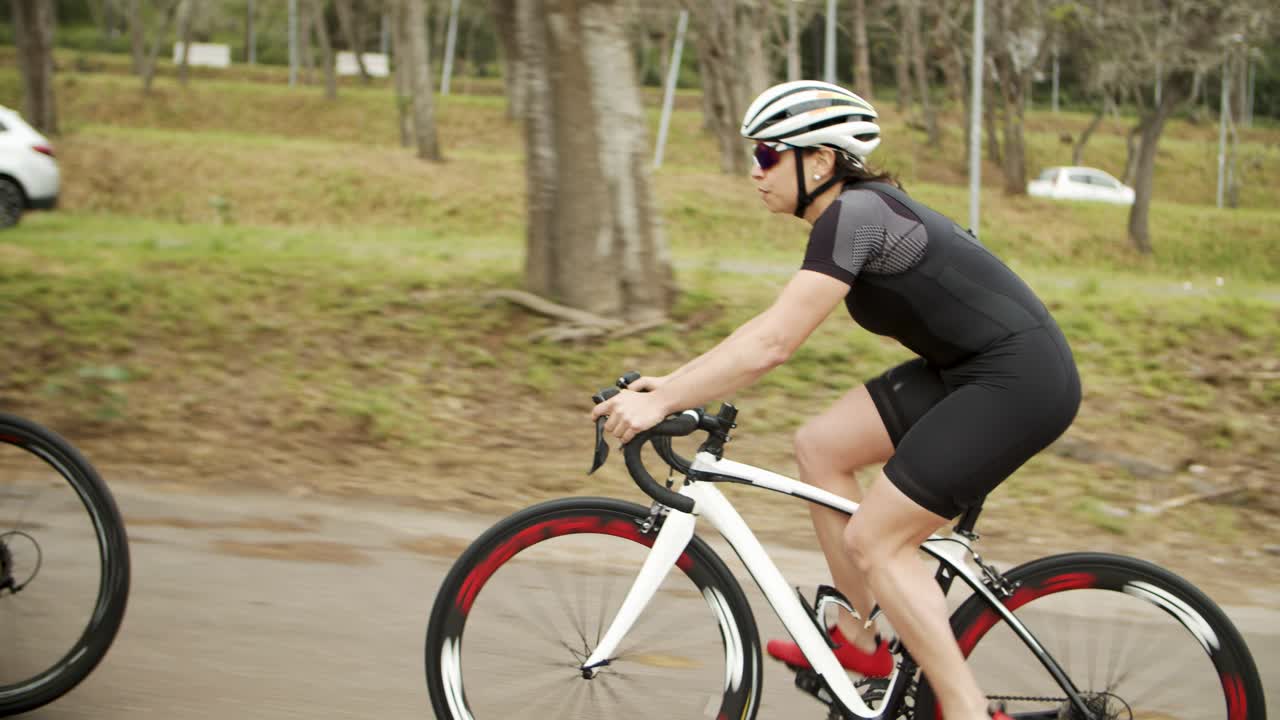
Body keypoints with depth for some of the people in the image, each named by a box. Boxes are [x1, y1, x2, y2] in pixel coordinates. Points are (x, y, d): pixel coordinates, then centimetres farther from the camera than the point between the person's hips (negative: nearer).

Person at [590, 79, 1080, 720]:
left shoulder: (853, 214, -18)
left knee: (874, 542, -8)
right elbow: (771, 328, 16)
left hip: (1019, 379, -10)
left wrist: (662, 402, -18)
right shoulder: (853, 211, 12)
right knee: (819, 445, 8)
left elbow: (771, 344, -23)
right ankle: (858, 639, 18)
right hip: (968, 370, 10)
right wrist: (672, 382, 11)